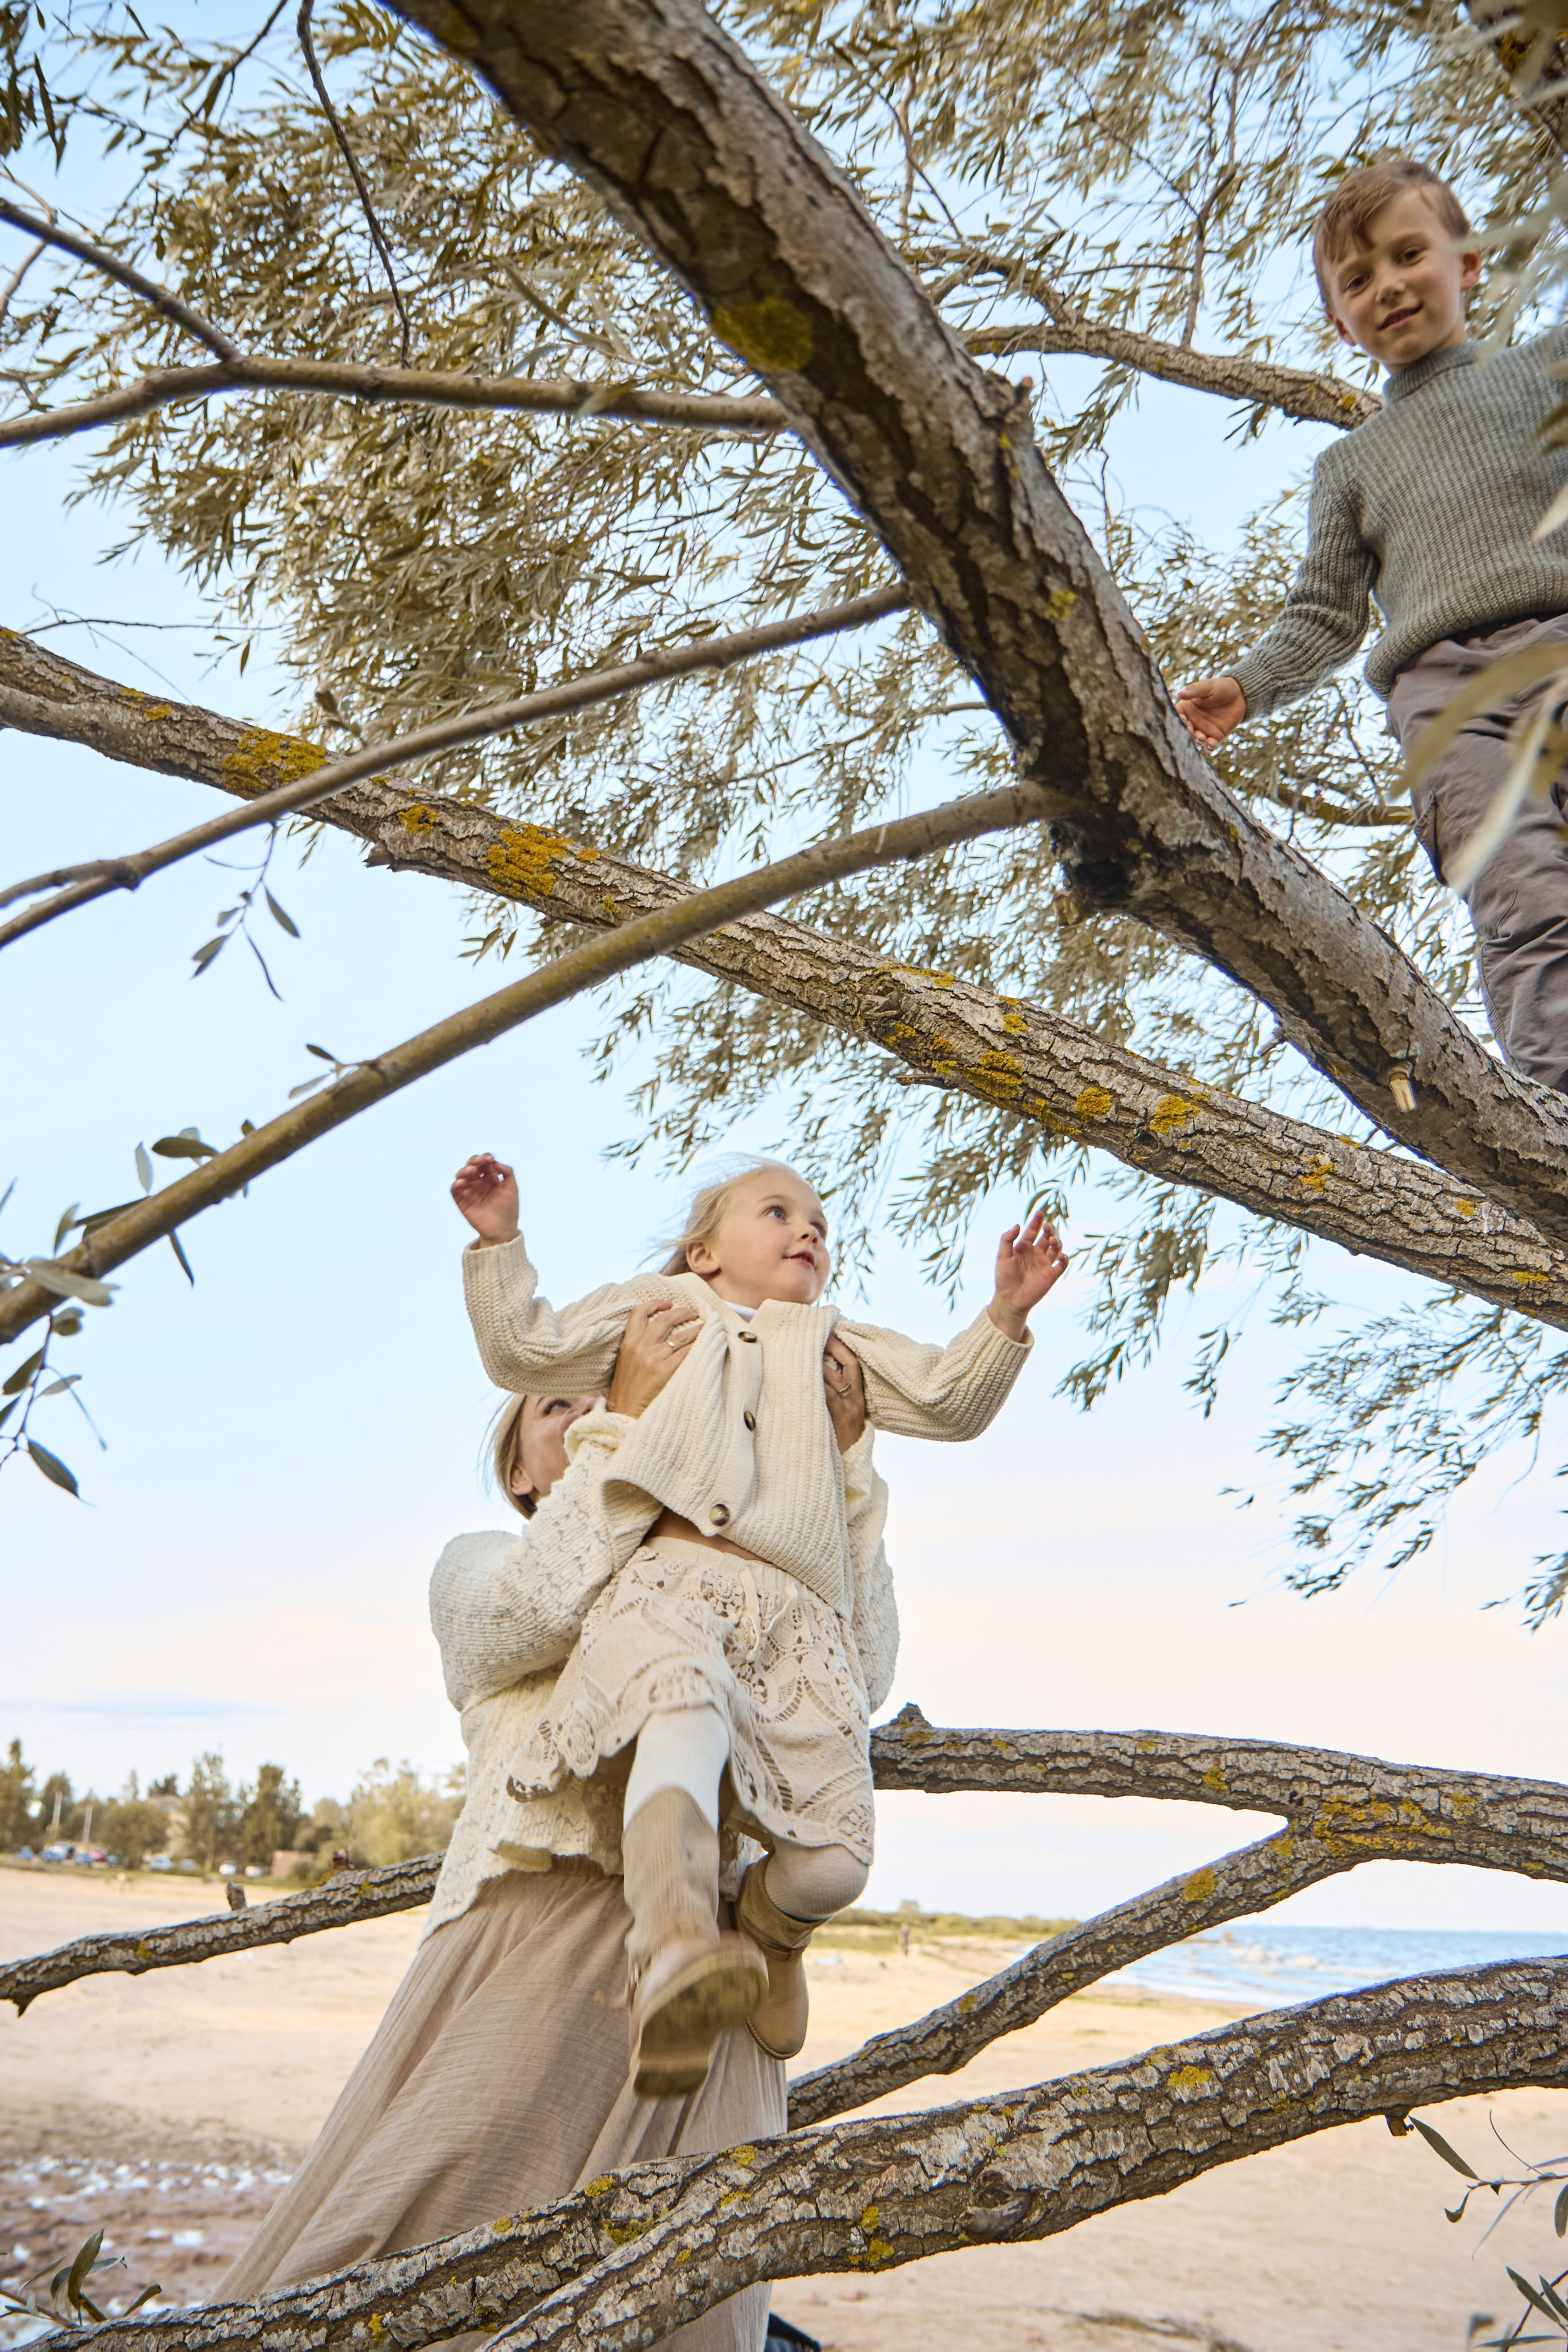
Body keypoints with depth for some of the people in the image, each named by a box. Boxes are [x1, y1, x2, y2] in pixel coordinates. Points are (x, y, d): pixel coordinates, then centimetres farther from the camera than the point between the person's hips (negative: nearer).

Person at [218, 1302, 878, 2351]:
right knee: (414, 2242, -10)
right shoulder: (479, 1562, 18)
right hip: (542, 1923, -3)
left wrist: (847, 1463, 3)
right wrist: (626, 1418, -9)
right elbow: (532, 1612, -8)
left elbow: (860, 1672, 9)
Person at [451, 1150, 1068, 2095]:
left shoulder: (838, 1347, 34)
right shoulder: (658, 1309, 29)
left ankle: (769, 1939, 22)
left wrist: (1005, 1316, 10)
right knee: (683, 1706, -41)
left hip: (799, 1614, 3)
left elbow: (949, 1402, 24)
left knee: (835, 1855, -12)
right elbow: (525, 1350, 24)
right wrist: (501, 1243, 14)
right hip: (674, 1578, -3)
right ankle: (672, 1956, -55)